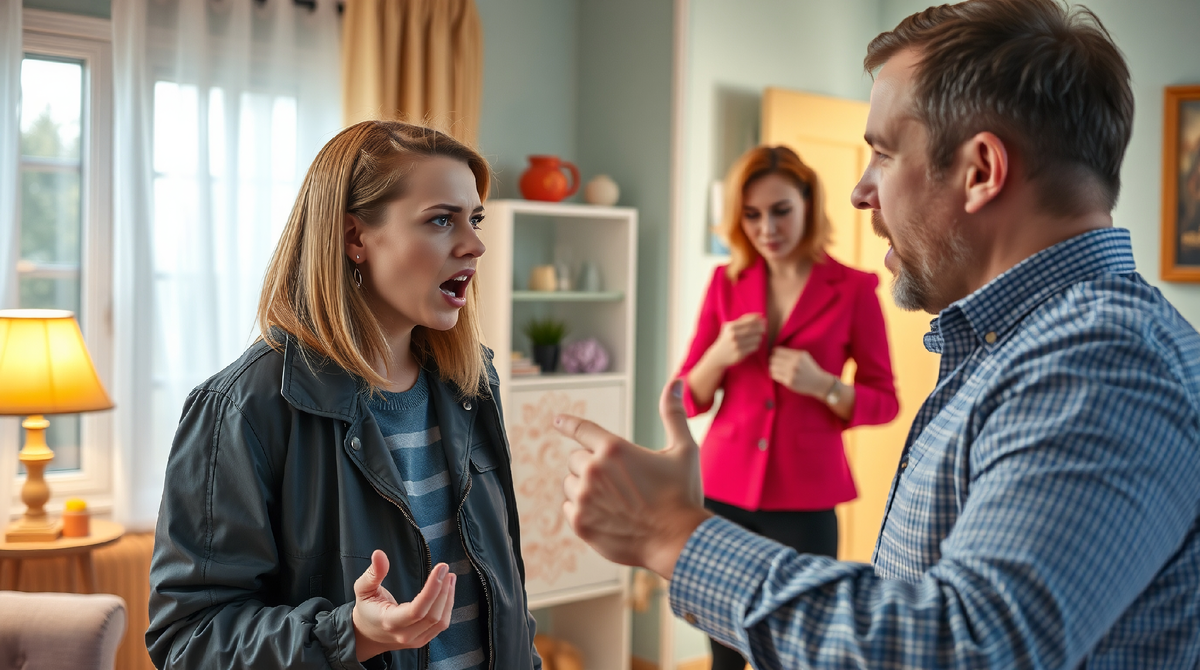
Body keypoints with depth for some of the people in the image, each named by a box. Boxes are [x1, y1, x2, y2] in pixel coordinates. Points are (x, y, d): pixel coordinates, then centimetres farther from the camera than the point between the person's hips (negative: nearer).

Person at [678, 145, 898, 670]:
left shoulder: (854, 289, -4)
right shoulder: (726, 282, 4)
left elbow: (884, 402, 0)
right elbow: (689, 400, 6)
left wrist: (822, 385, -18)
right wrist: (720, 355, -14)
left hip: (804, 498, -2)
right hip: (723, 489, 3)